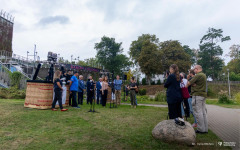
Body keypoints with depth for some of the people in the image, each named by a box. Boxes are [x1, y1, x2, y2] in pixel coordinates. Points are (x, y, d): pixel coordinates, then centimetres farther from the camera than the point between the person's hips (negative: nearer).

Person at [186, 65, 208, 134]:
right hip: (203, 94, 10)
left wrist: (186, 86, 9)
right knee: (203, 112, 11)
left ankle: (201, 129, 1)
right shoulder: (203, 75, 17)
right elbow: (192, 83, 12)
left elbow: (189, 82, -10)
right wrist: (194, 84, -8)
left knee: (198, 112, -4)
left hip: (197, 95, -10)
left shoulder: (198, 75, -14)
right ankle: (205, 129, 17)